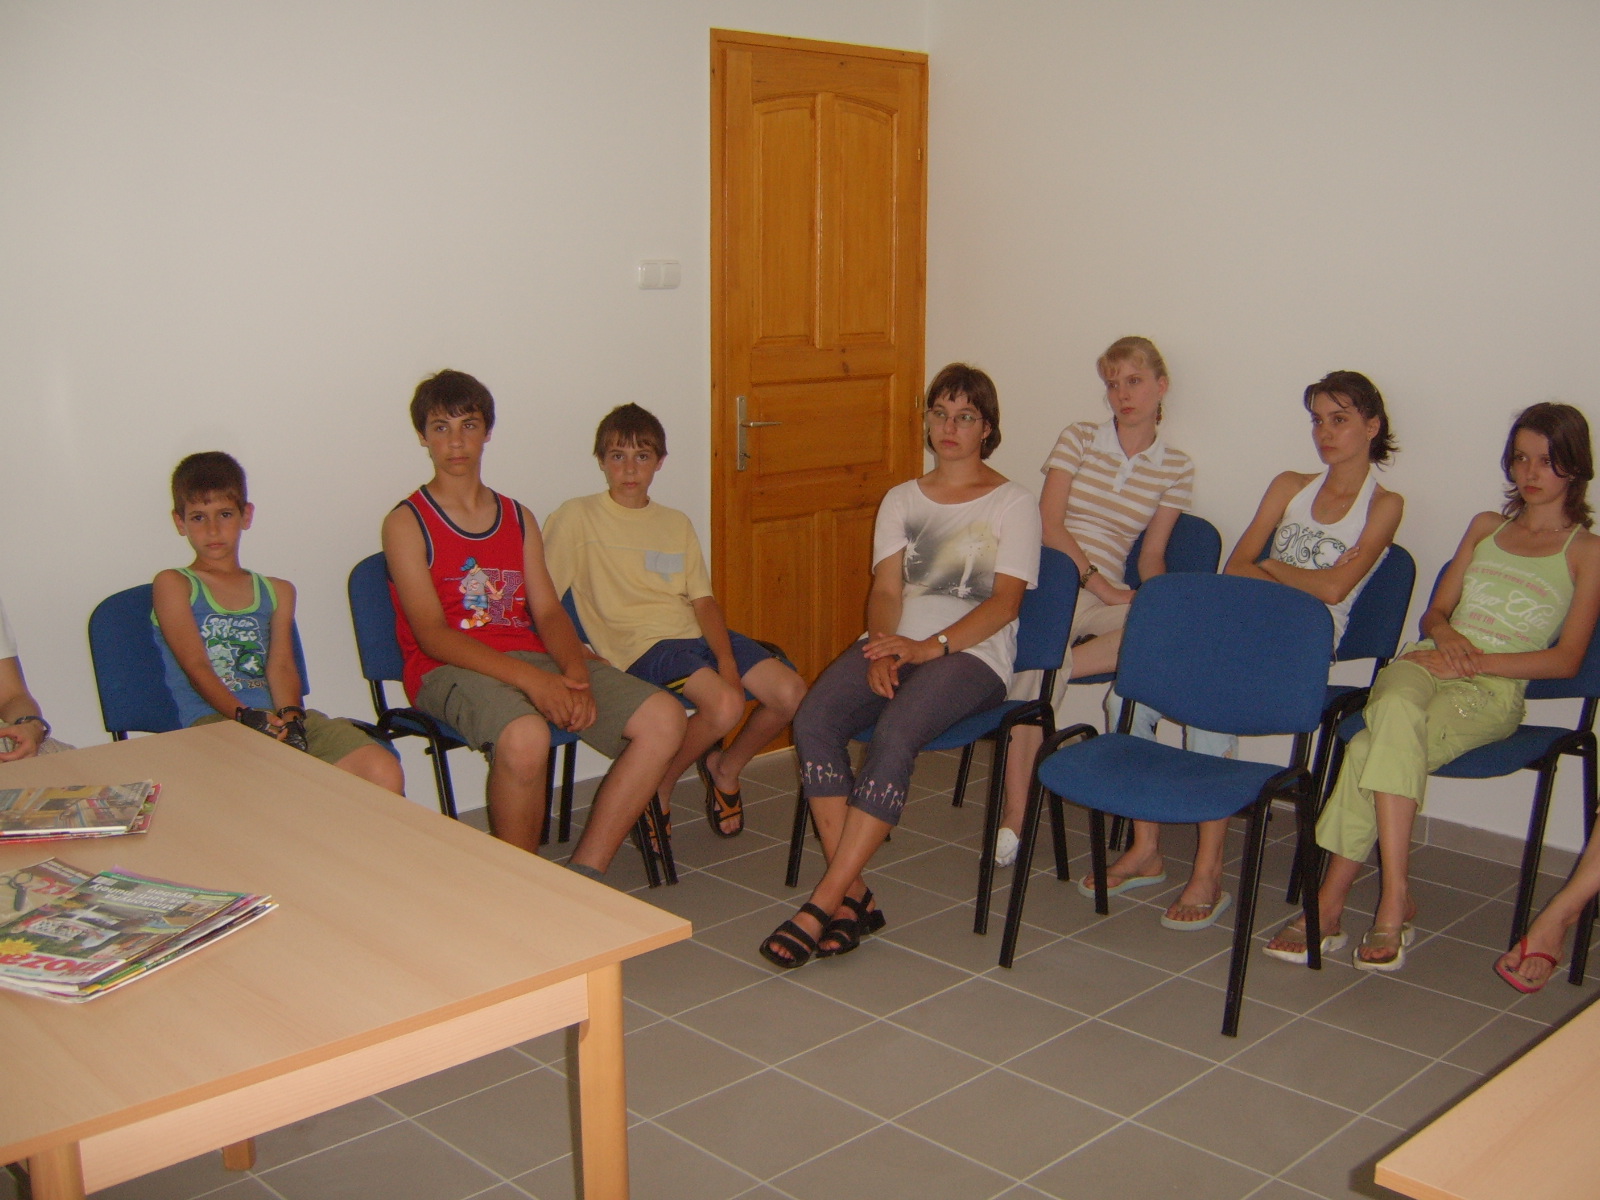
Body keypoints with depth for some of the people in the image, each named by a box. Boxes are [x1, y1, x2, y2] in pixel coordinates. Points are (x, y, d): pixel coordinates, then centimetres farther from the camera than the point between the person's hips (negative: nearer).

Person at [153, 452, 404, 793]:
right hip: (215, 721, -4)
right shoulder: (173, 585, 13)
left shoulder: (277, 592, 25)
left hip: (282, 716, 4)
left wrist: (290, 715, -14)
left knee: (385, 774, -22)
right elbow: (196, 666, -1)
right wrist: (248, 716, -18)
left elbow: (281, 665, 8)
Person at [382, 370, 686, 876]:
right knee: (524, 736, -39)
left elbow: (548, 612, 10)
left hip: (532, 658, 6)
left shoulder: (518, 519, 19)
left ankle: (581, 876, -12)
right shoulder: (407, 523, 2)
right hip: (449, 669, -5)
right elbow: (431, 634, -10)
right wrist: (529, 679, -23)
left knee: (664, 718, -15)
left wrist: (576, 675, -13)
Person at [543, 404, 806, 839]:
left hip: (700, 635, 6)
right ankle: (659, 786, -2)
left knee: (793, 693, -13)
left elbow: (703, 601, 9)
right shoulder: (576, 517, 1)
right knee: (725, 705, -31)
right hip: (643, 645, -6)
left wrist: (727, 660, -8)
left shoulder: (676, 524, 17)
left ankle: (725, 767, 15)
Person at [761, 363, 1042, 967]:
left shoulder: (1013, 504, 6)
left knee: (895, 732, -34)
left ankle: (822, 905, -31)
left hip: (972, 652, -4)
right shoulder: (901, 499, 20)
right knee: (813, 718, -26)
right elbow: (885, 589, 9)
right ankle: (855, 896, -25)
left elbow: (1004, 603, -5)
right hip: (896, 642, 4)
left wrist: (930, 647, -18)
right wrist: (883, 649, -13)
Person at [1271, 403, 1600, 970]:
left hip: (1494, 690, -3)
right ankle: (1395, 901, -40)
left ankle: (1331, 901, -31)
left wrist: (1475, 658, -11)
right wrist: (1445, 635, -3)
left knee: (1373, 749, -35)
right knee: (1396, 710, -37)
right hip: (1428, 663, 3)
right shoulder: (1486, 526, 25)